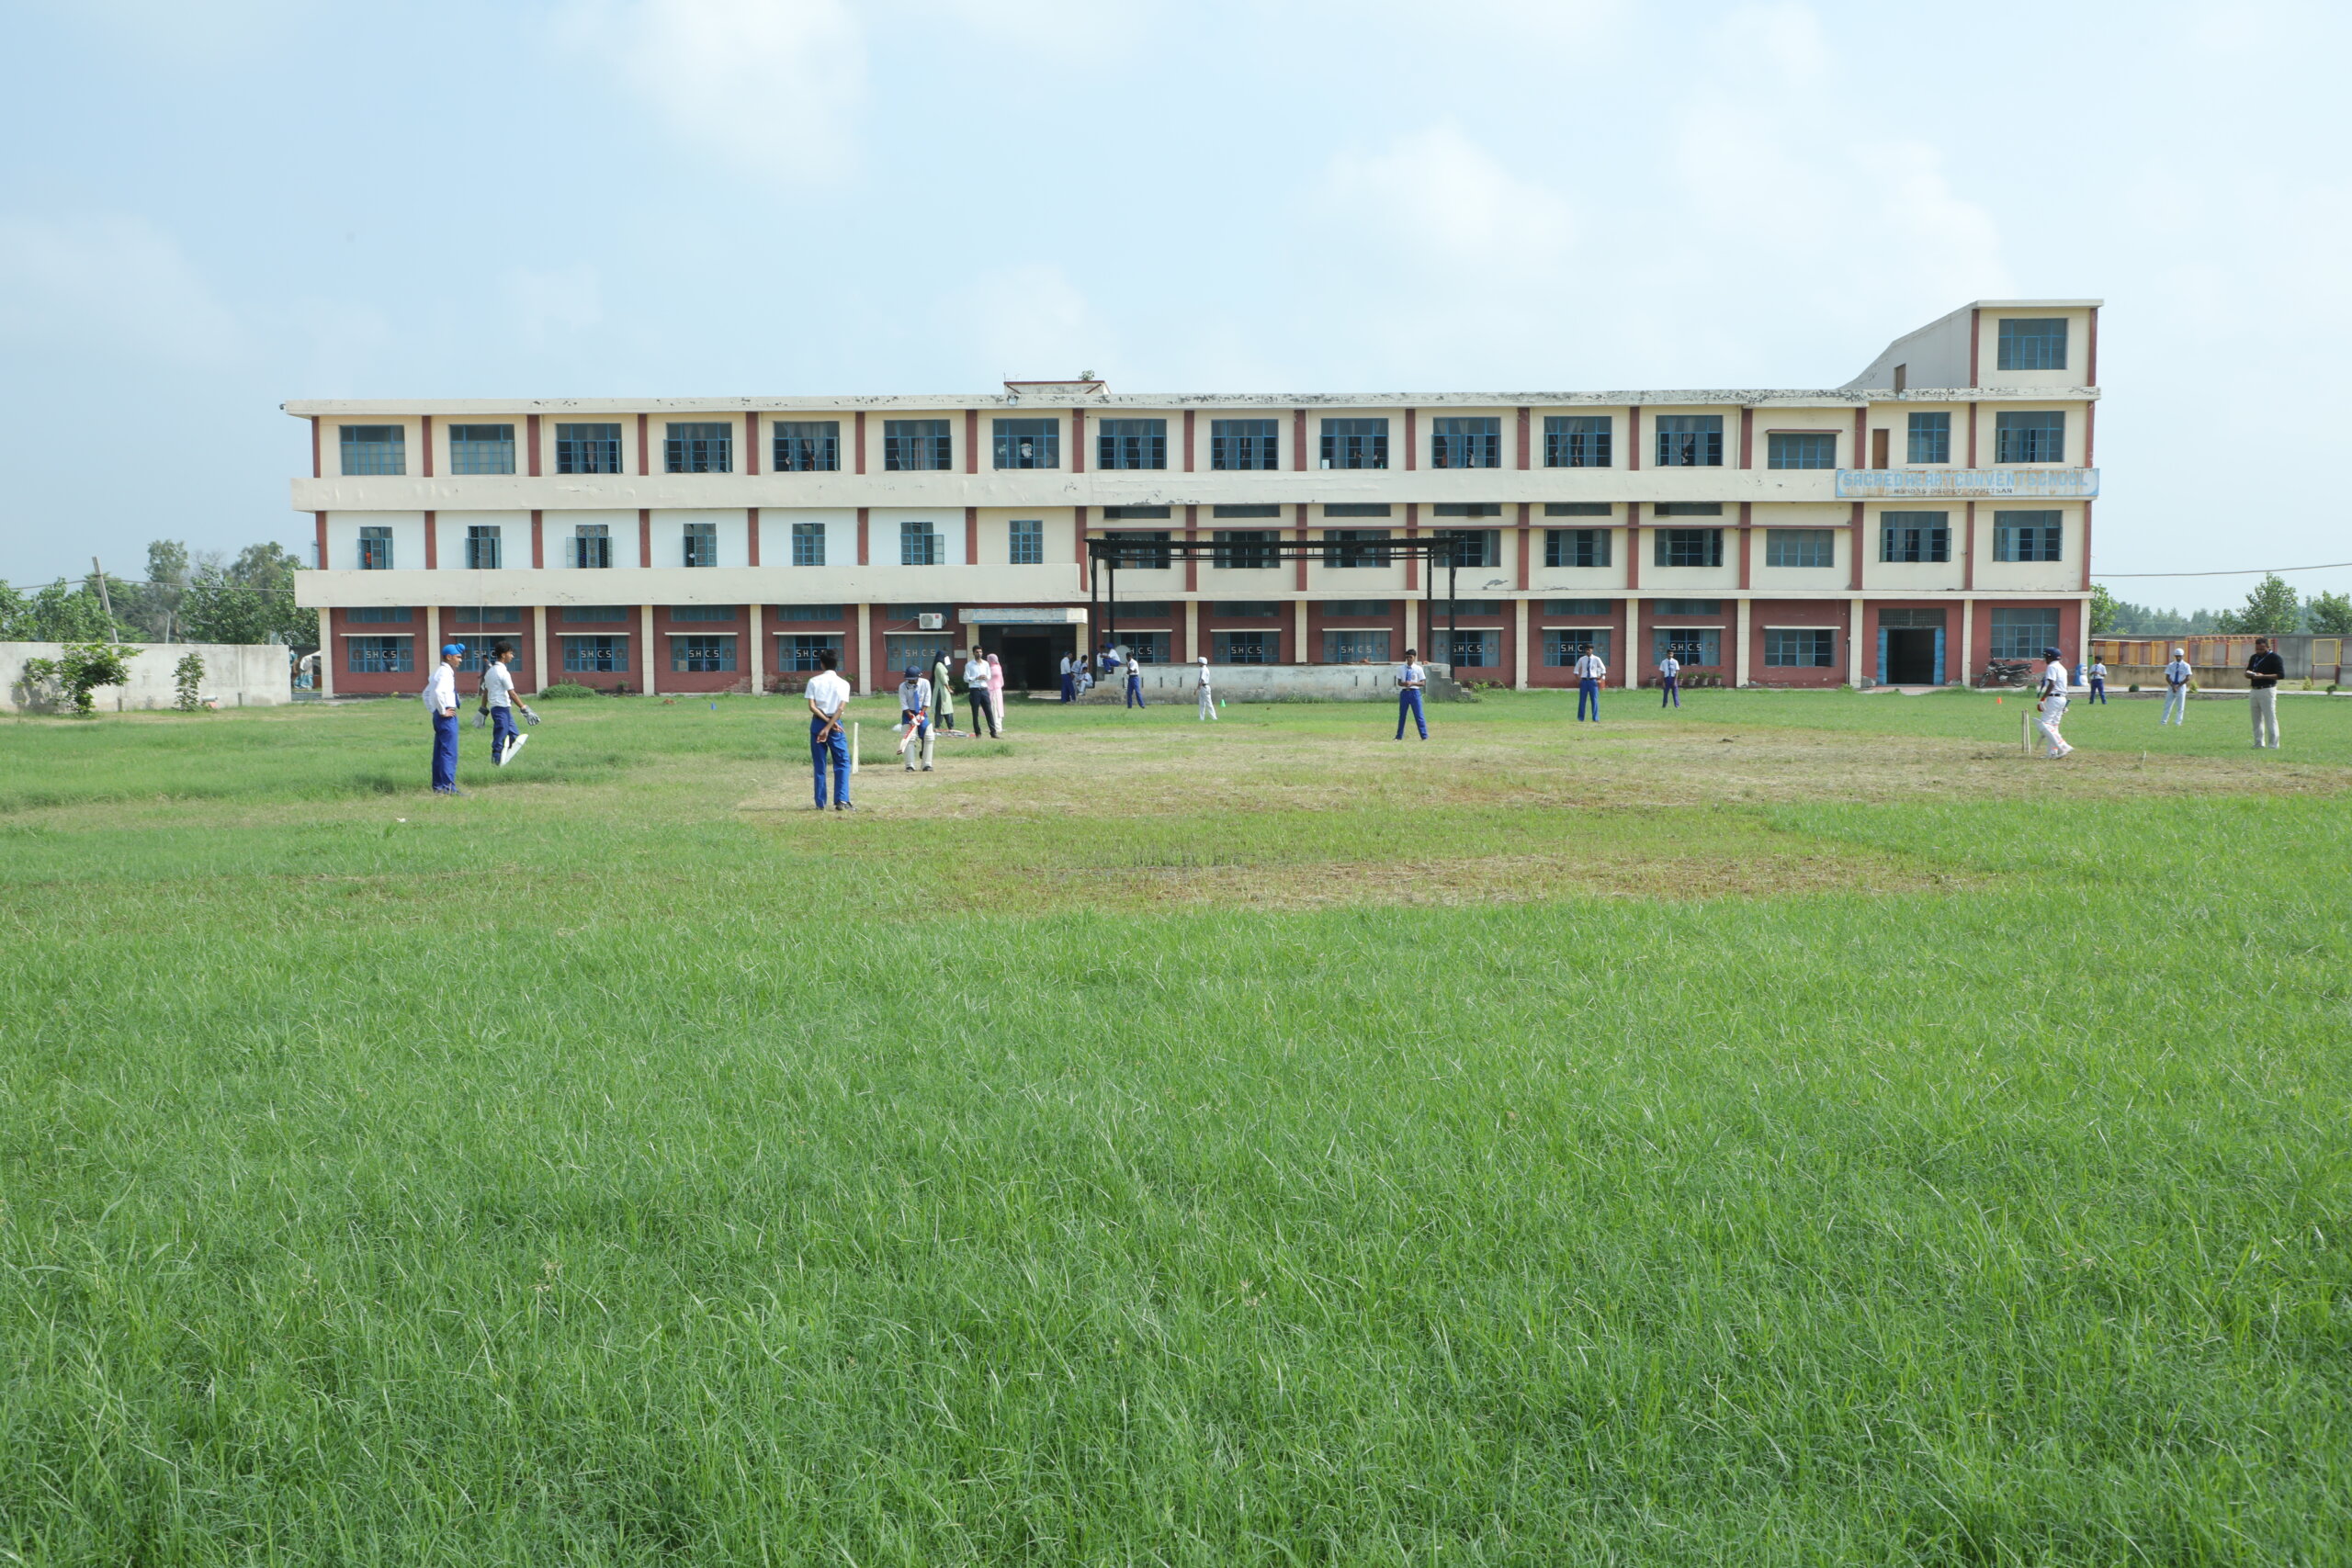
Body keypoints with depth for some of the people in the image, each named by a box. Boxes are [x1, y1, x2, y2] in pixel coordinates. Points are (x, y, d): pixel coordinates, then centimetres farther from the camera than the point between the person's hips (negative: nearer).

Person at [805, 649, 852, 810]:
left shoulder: (814, 681, 1)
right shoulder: (843, 683, -1)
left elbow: (812, 707, -8)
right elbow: (841, 708, -12)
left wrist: (826, 723, -7)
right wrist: (829, 726, -13)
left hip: (817, 722, 1)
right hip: (836, 724, -1)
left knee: (819, 765, 8)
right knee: (842, 763, 4)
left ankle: (820, 803, 8)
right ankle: (841, 800, -9)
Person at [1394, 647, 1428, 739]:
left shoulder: (1418, 669, 0)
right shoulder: (1401, 668, 6)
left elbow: (1423, 683, -2)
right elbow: (1399, 682, 7)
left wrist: (1412, 683, -17)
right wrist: (1404, 683, -16)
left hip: (1414, 692, -3)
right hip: (1404, 692, 3)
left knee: (1419, 715, -4)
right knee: (1402, 714, 9)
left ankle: (1424, 736, 0)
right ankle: (1399, 736, 18)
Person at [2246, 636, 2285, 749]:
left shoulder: (2275, 658, -6)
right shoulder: (2254, 658, 17)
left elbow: (2281, 674, -13)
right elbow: (2247, 674, 22)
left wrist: (2263, 676, -22)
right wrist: (2249, 674, -3)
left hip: (2267, 690, -7)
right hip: (2254, 690, 7)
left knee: (2270, 718, -9)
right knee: (2257, 719, 11)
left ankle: (2273, 745, -8)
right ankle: (2259, 743, 17)